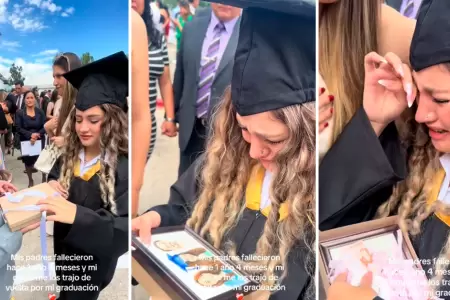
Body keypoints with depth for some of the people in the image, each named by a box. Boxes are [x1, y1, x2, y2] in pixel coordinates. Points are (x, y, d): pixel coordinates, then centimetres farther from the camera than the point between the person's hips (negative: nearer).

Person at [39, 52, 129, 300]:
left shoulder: (124, 167, -23)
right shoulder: (68, 157, -4)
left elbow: (124, 230, -29)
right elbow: (53, 180, 12)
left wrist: (77, 215, -42)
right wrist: (49, 187, -12)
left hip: (96, 262, -5)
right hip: (62, 253, 5)